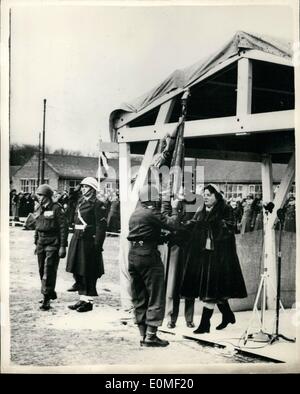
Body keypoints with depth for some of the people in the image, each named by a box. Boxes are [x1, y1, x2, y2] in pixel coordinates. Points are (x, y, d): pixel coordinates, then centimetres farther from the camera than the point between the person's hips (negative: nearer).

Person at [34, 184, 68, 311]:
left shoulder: (56, 209, -10)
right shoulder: (40, 209, 11)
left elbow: (63, 228, -12)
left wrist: (63, 246, -15)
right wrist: (36, 243, 19)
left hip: (53, 244, -7)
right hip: (42, 243, 7)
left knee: (49, 271, -9)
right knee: (42, 270, 12)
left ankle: (46, 299, -5)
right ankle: (51, 293, 29)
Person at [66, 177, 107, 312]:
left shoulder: (98, 205, -9)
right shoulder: (81, 202, 15)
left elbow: (101, 226, -13)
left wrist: (98, 245, -18)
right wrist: (75, 239, 14)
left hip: (89, 242, -8)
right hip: (78, 240, 8)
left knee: (89, 274, -1)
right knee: (78, 272, 13)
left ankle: (89, 302, 10)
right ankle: (82, 299, 24)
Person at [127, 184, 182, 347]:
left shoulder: (135, 213, 14)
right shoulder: (152, 213, -10)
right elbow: (172, 224, -14)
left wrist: (165, 207, 26)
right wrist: (174, 208, 1)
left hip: (133, 255, 8)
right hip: (148, 256, -8)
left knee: (139, 299, 12)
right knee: (155, 298, -1)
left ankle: (143, 335, 17)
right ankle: (150, 336, -3)